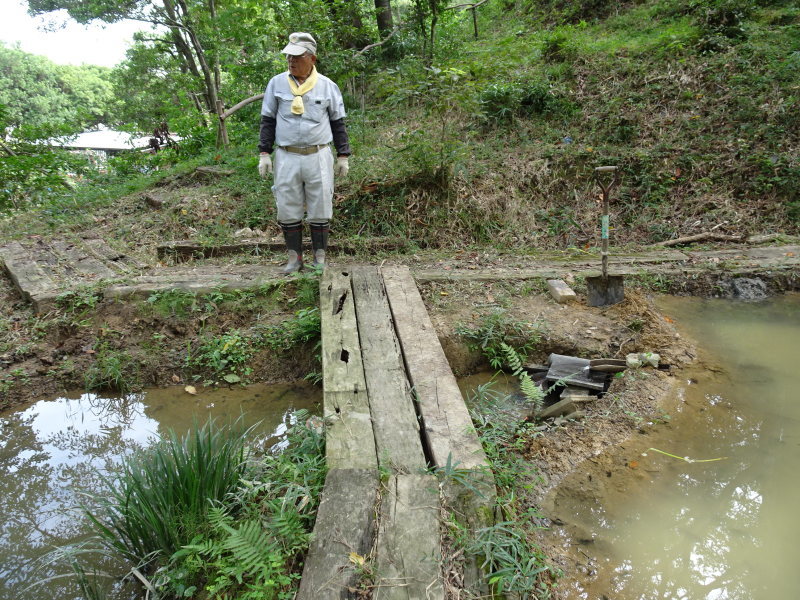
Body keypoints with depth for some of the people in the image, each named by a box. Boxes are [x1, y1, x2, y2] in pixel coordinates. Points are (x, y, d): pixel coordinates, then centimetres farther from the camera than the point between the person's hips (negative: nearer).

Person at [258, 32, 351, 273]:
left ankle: (319, 258, 15)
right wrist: (264, 154, 4)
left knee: (320, 210, 3)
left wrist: (343, 156, 6)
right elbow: (268, 121, 10)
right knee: (288, 210, 3)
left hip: (318, 156, -1)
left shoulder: (328, 86, 4)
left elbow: (338, 123, 10)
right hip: (286, 157, 1)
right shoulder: (276, 83, 5)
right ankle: (294, 258, 14)